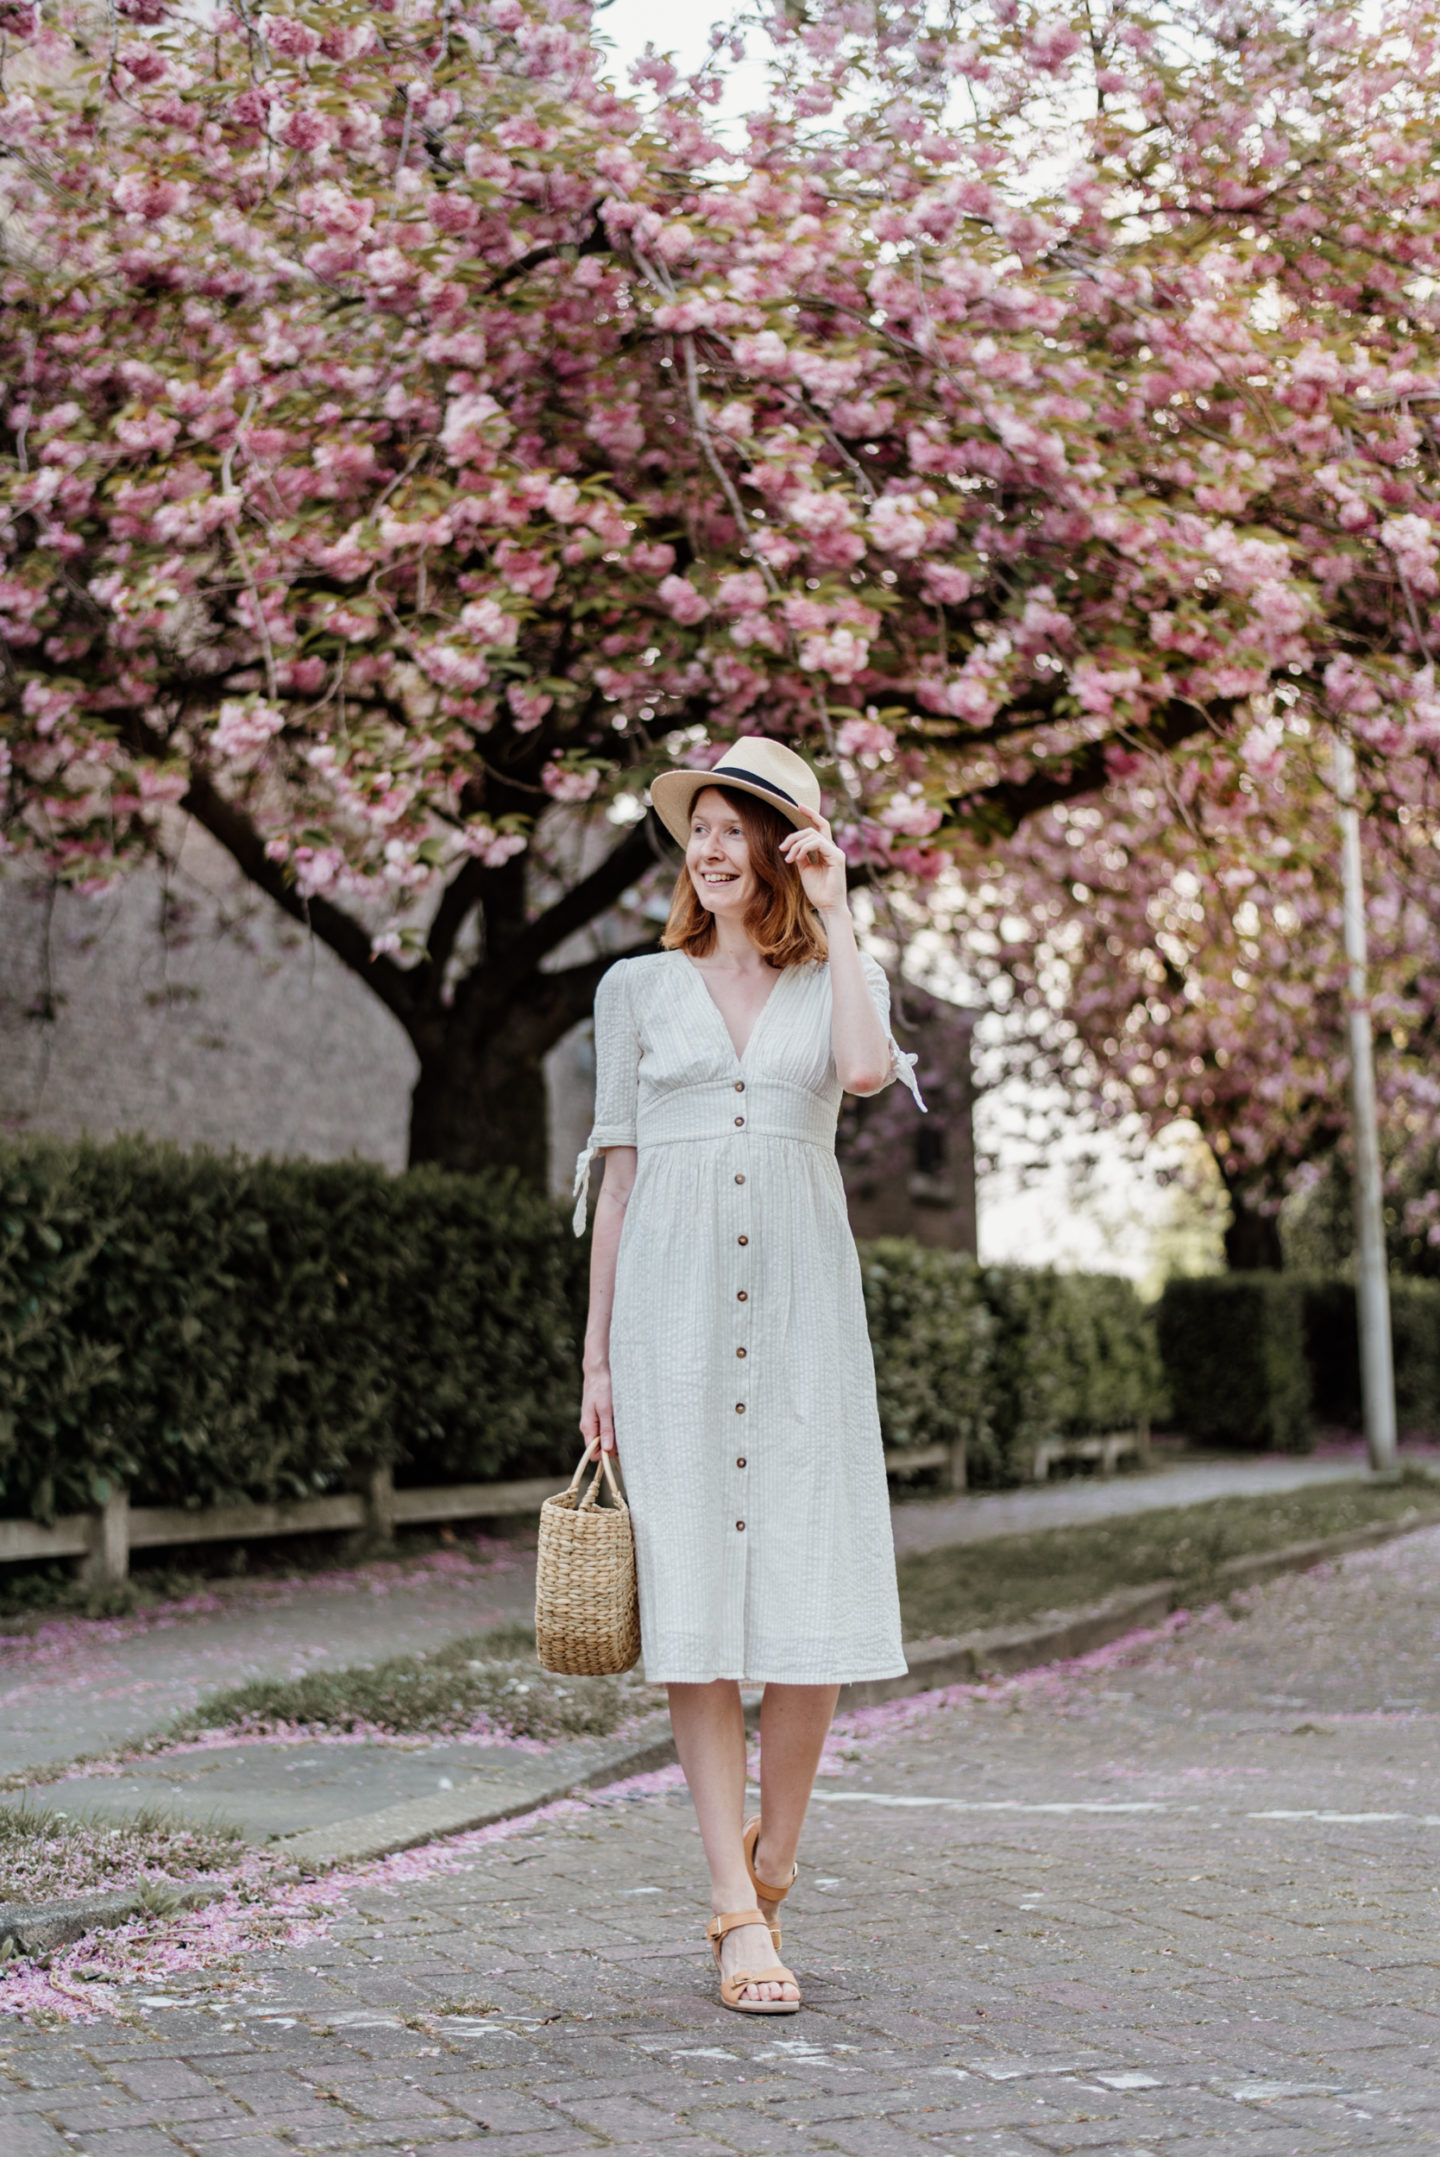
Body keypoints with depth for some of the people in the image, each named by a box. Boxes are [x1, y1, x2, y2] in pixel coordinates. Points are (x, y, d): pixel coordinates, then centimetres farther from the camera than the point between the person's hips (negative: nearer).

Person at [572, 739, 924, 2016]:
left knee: (815, 1597, -4)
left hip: (801, 1297, 0)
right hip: (673, 1300, 0)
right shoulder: (639, 990, 13)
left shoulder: (838, 980, 11)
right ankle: (739, 1914, -3)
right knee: (696, 1597, -5)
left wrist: (835, 908, -4)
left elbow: (868, 1069, -13)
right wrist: (598, 1356, 8)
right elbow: (617, 1177, 12)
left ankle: (772, 1869, 17)